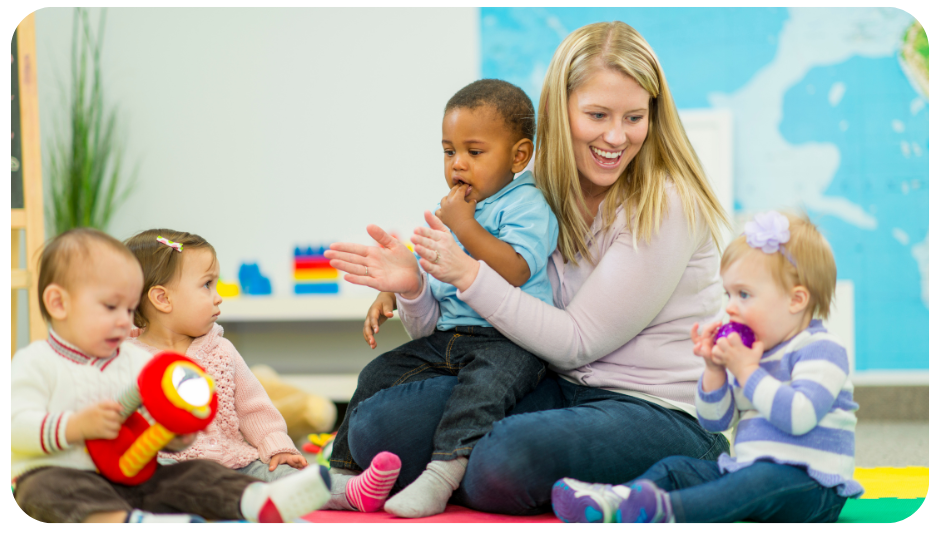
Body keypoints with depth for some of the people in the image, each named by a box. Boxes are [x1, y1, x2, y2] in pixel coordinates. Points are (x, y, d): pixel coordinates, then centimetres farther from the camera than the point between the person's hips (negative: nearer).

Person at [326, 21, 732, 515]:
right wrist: (415, 288, -12)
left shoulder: (666, 206, -12)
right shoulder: (542, 195, 6)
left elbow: (577, 342, -14)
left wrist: (469, 275, -21)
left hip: (661, 413, -6)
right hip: (558, 390, 6)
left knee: (505, 461, -37)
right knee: (377, 424, -15)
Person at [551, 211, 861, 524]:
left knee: (766, 480, -37)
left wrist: (747, 371, -17)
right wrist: (715, 370, 0)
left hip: (811, 487, -9)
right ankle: (613, 501, -31)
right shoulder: (750, 353, 18)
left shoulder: (823, 350, -8)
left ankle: (667, 511, -61)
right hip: (747, 470, 9)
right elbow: (715, 422, 17)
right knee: (676, 468, -3)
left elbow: (798, 416, -24)